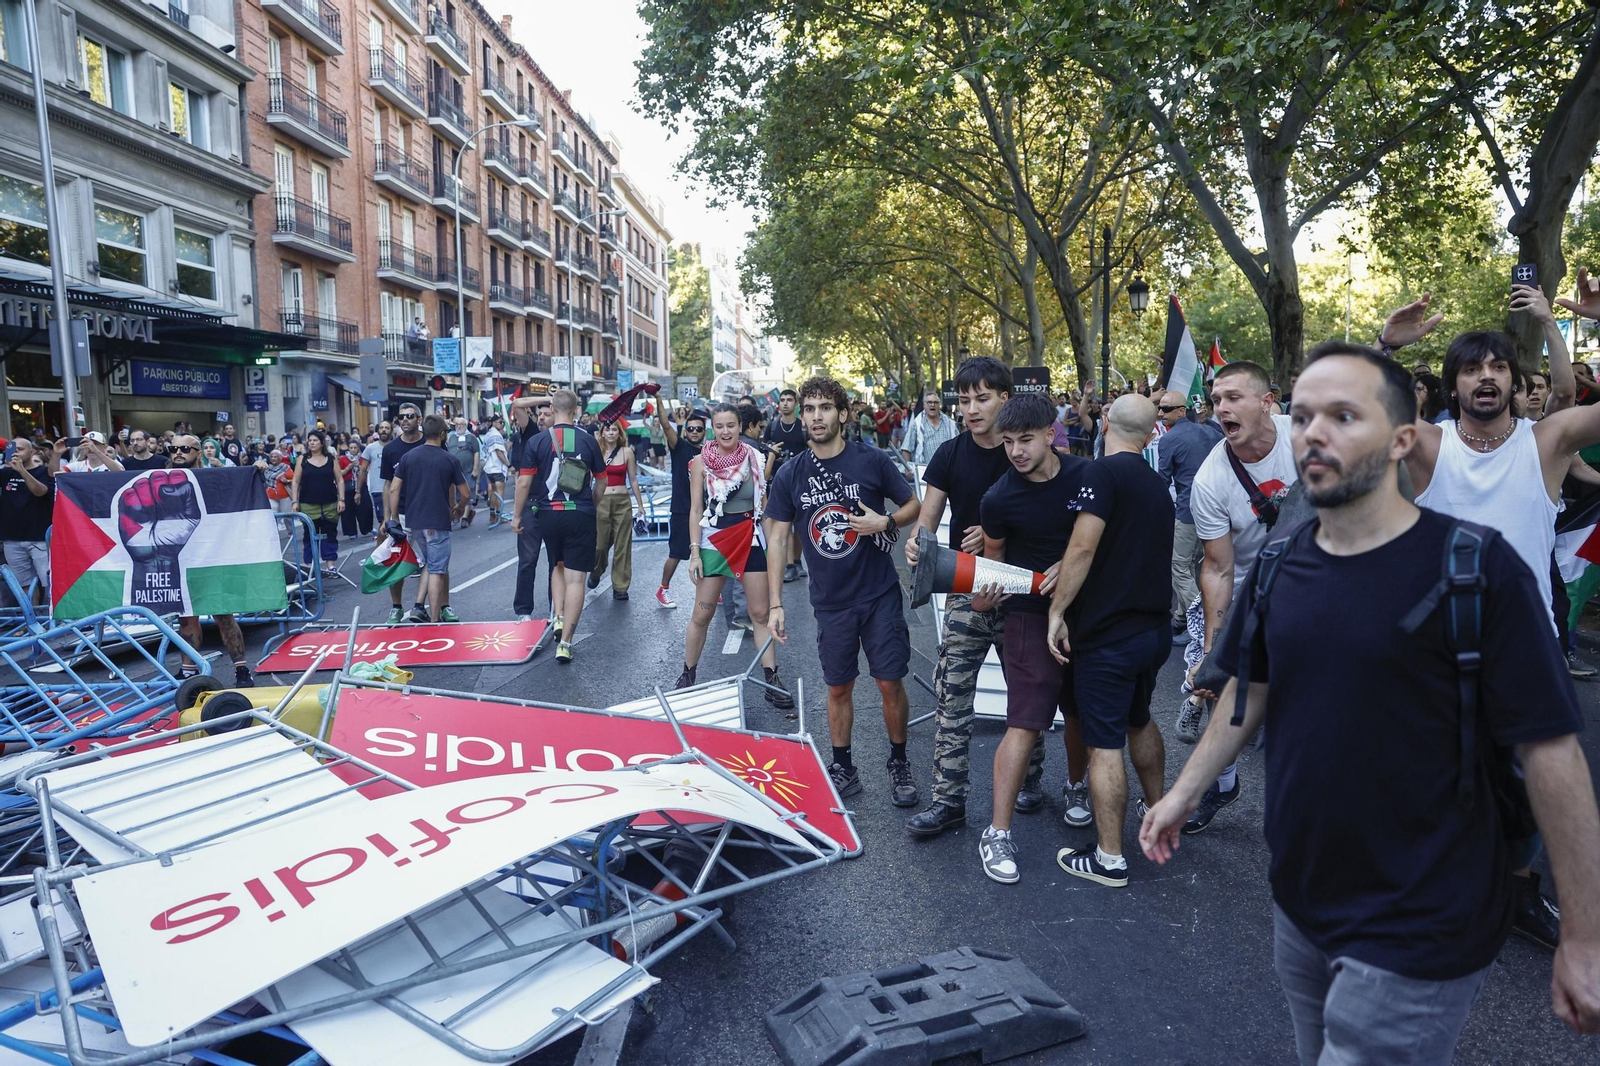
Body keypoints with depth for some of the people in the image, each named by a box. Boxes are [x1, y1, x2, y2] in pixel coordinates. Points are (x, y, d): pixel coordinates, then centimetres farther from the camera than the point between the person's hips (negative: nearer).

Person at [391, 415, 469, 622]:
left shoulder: (407, 457, 3)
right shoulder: (451, 460, -5)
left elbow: (395, 489, 2)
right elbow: (465, 493, -1)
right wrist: (459, 508, 19)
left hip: (413, 521, 4)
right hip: (437, 523, -4)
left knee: (428, 565, 20)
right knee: (437, 570, 1)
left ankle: (418, 607, 7)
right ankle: (434, 619, 1)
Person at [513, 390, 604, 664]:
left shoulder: (537, 441, -3)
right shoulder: (588, 441, -1)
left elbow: (524, 481, -3)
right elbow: (601, 481, 9)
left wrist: (517, 516, 9)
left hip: (548, 515, 1)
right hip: (580, 515, -1)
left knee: (558, 566, 26)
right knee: (575, 578, 1)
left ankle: (559, 618, 11)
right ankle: (565, 643, 0)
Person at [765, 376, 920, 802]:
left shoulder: (872, 460, -7)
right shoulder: (789, 475, -2)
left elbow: (914, 505, 4)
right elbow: (777, 538, 1)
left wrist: (885, 521, -17)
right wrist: (775, 604, -2)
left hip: (880, 594, -2)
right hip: (831, 602, 2)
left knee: (890, 683, 2)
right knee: (839, 688, 11)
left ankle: (899, 763, 23)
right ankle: (843, 769, 27)